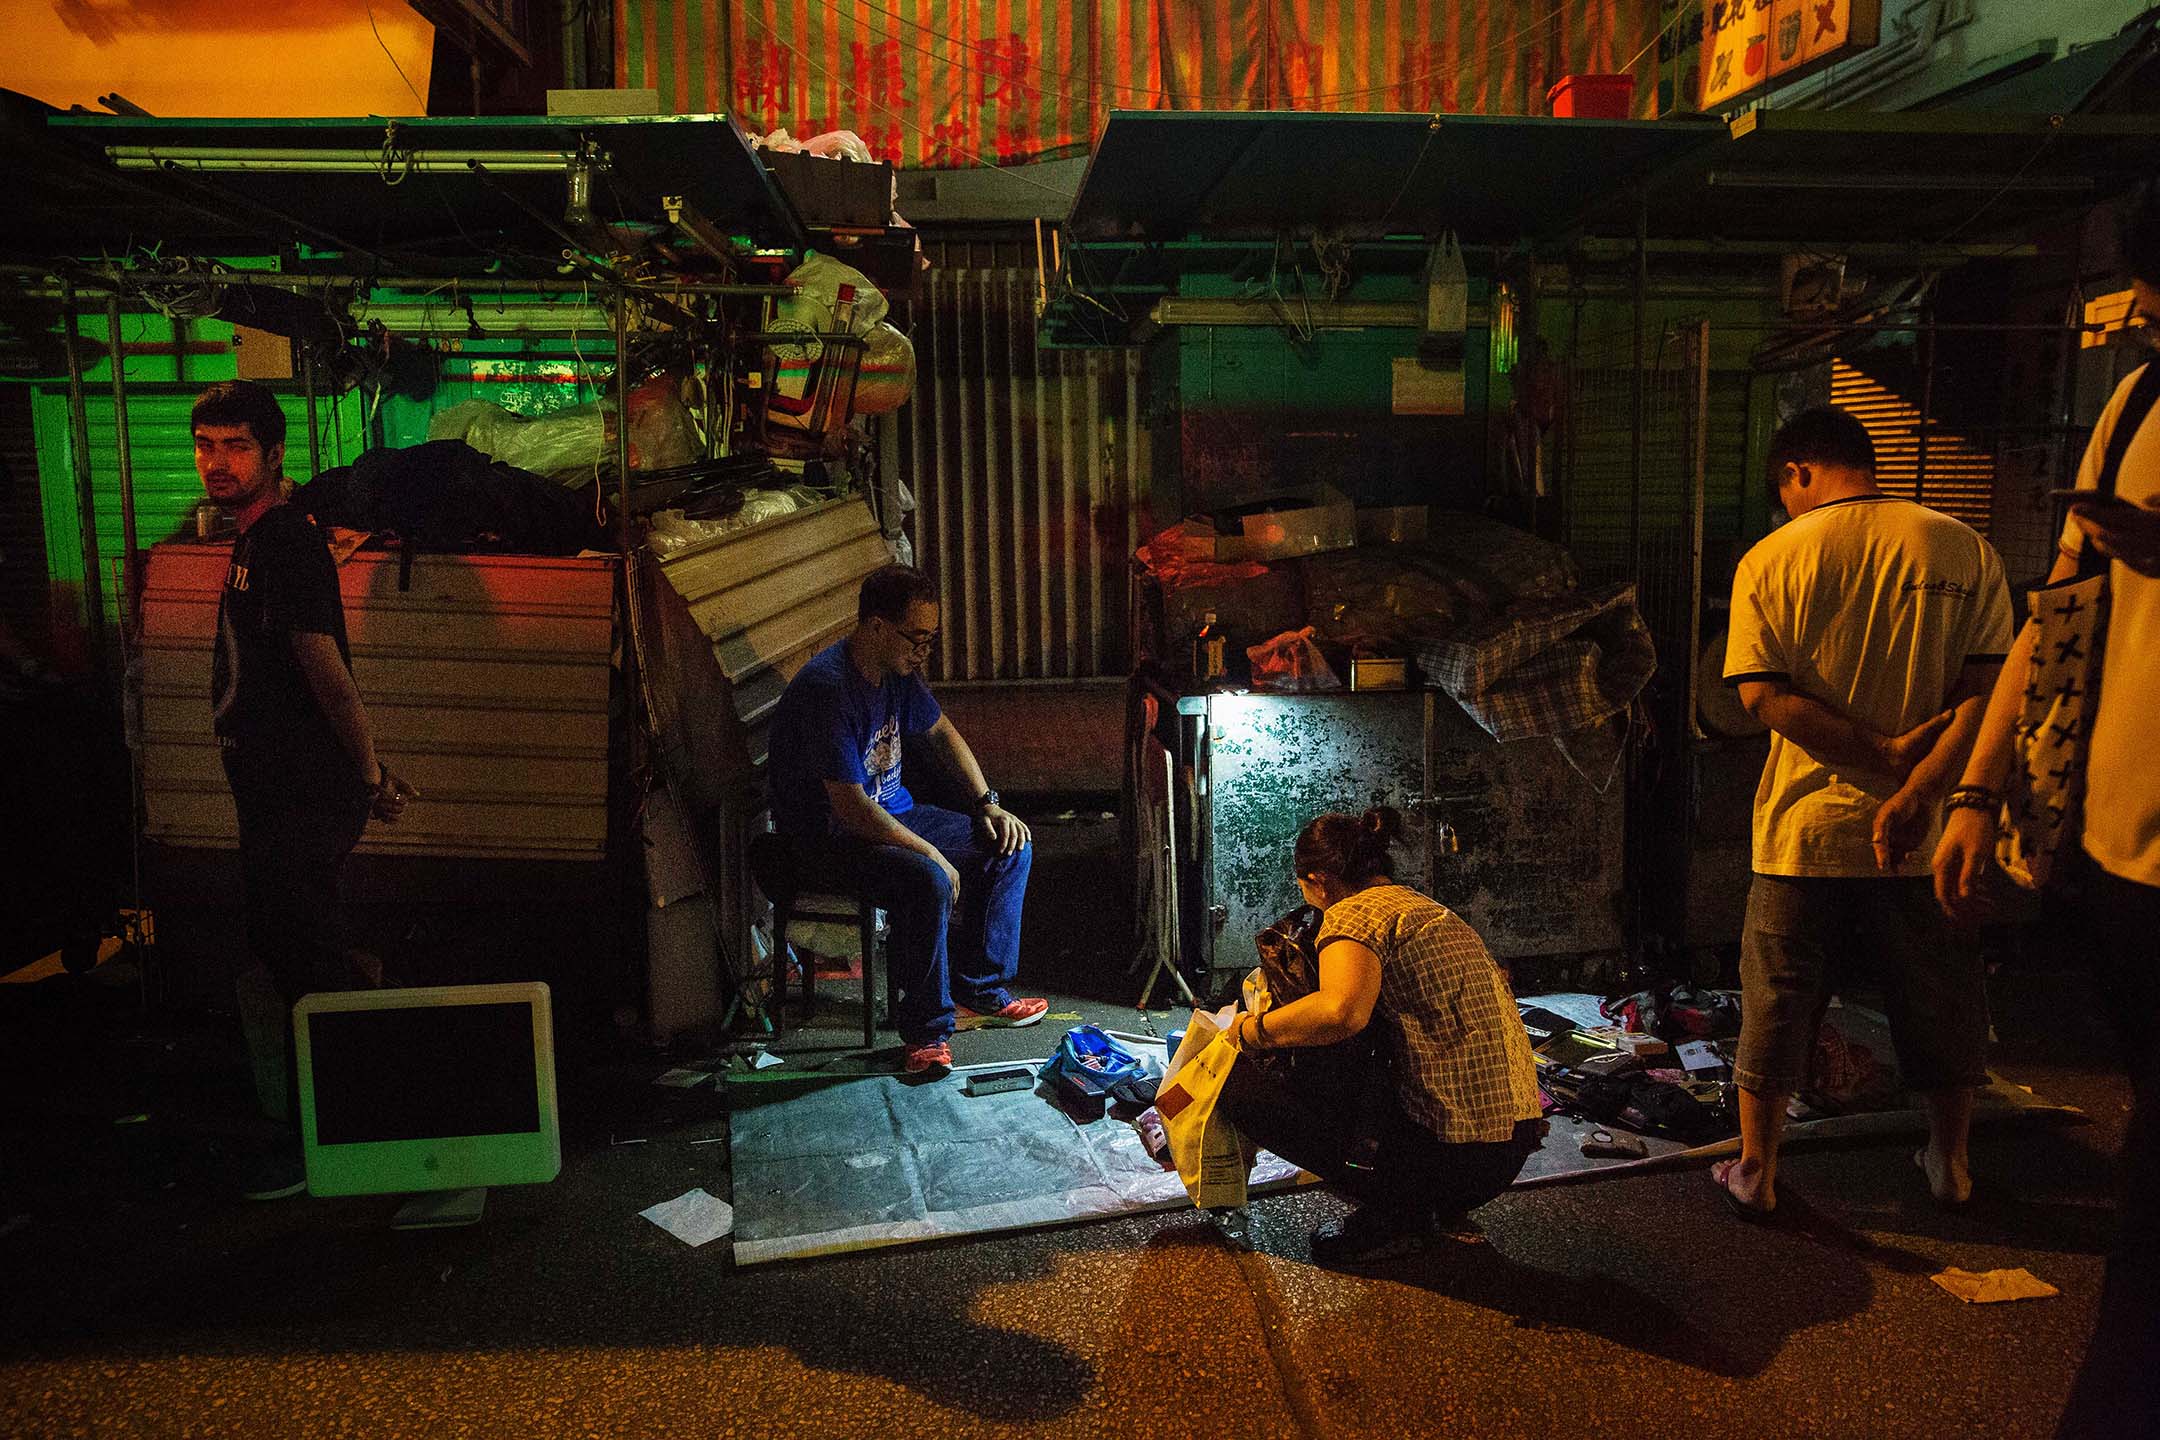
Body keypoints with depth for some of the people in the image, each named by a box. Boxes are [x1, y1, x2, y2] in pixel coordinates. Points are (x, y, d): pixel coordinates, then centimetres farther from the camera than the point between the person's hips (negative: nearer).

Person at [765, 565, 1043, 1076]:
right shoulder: (827, 689, -28)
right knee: (929, 882, -34)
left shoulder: (897, 669, 0)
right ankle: (927, 1029, -17)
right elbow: (850, 807, -29)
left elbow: (942, 731, 17)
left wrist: (988, 802, 7)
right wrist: (932, 853, -26)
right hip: (829, 835, -9)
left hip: (893, 812, 9)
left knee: (1011, 847, 1)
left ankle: (979, 992, 10)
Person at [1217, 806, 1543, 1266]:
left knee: (1239, 1083, -7)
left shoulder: (1354, 912, -9)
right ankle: (1432, 1206, 17)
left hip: (1453, 1152, -9)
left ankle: (1389, 1210, -2)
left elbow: (1341, 1012, -30)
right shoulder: (1433, 910, 19)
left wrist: (1252, 1030, -12)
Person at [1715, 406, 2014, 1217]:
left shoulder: (1770, 559, -5)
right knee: (1941, 1003, 18)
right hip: (1925, 836, 2)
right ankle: (1951, 1164, 34)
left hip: (1805, 825, -1)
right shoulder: (1965, 550, 0)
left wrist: (1882, 750, -13)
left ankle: (1756, 1172, 19)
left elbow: (1763, 694, -13)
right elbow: (1986, 689, -9)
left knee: (1776, 1006, 10)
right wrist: (1916, 790, -16)